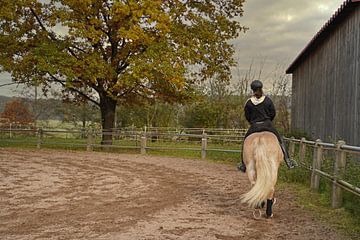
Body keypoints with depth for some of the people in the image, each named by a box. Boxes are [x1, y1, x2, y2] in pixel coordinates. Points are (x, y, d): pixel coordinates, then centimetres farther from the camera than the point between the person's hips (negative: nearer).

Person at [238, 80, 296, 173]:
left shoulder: (249, 103, -6)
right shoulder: (268, 100, -4)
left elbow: (247, 116, 2)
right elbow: (273, 113, 2)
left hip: (254, 127, 0)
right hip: (267, 125, 0)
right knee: (280, 140, 14)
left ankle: (243, 165, 19)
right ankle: (288, 161, 8)